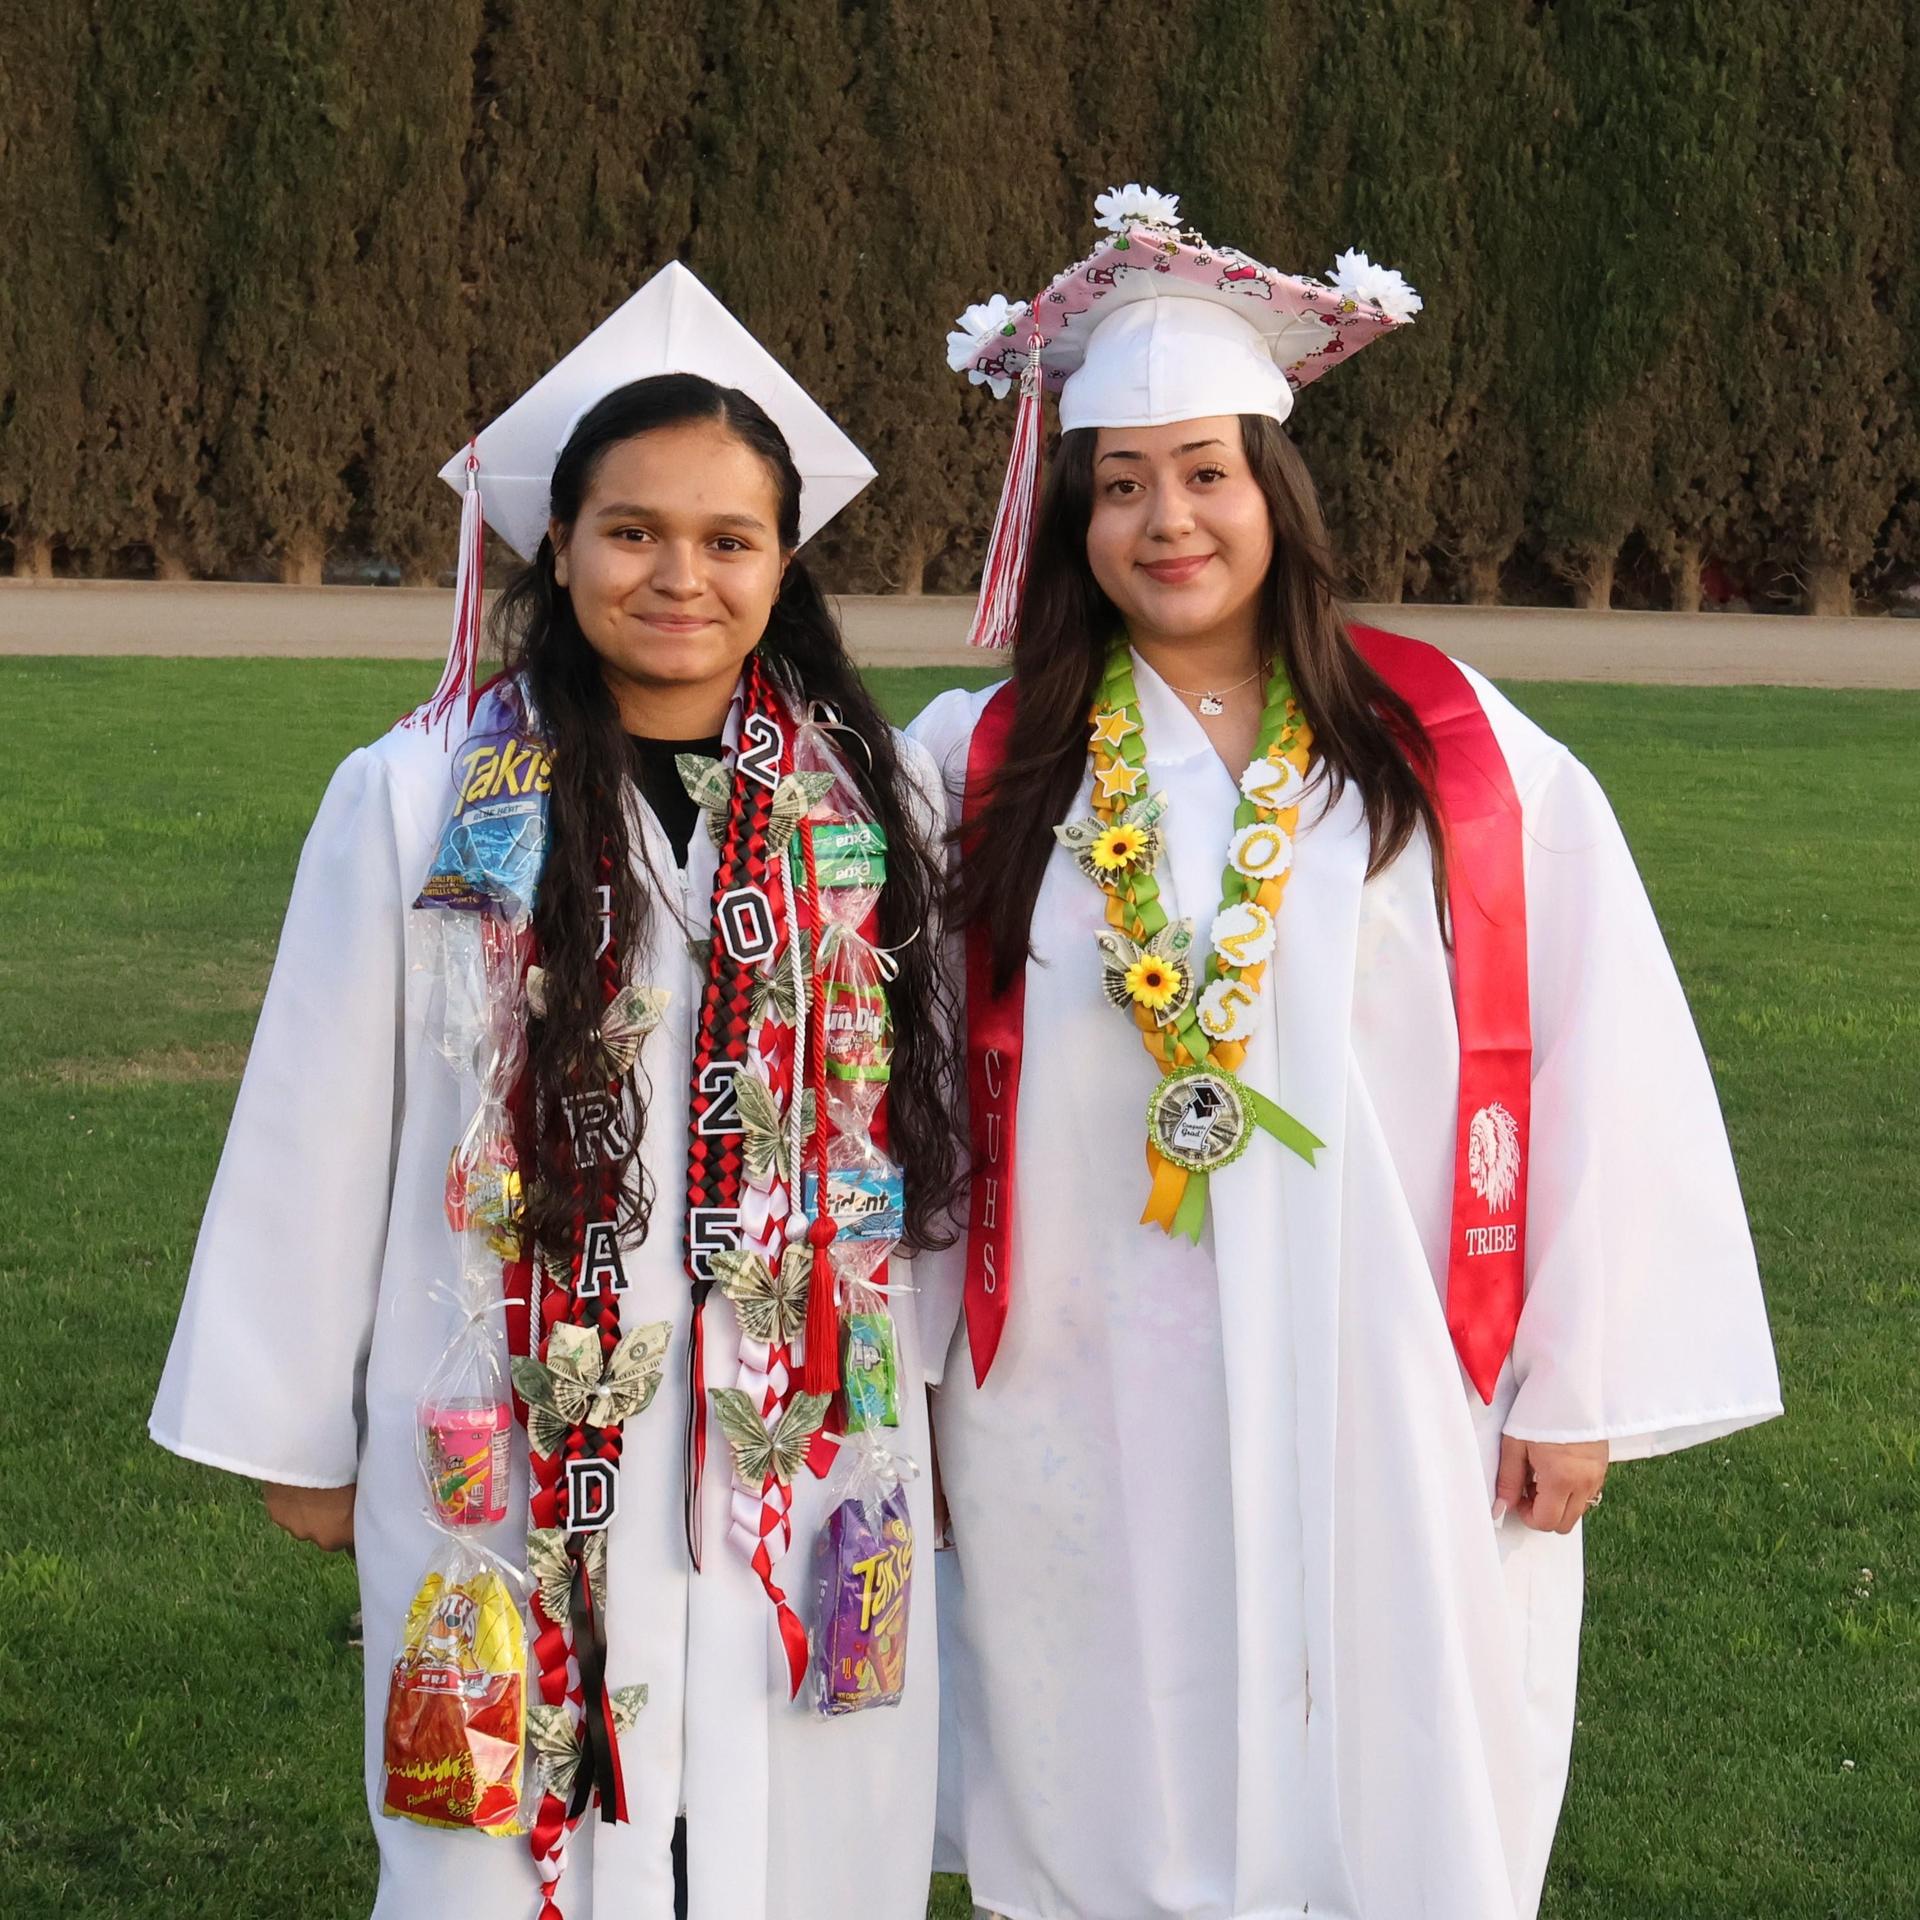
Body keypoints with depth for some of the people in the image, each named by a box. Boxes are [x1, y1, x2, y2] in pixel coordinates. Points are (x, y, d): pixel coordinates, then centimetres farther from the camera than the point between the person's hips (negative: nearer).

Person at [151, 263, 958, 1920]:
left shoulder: (873, 803, 2)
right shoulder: (421, 801, -4)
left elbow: (931, 1106, 8)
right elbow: (323, 1128, 0)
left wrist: (934, 1382, 10)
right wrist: (299, 1430, 4)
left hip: (812, 1454, 2)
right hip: (511, 1455, -2)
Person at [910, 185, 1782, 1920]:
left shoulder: (1460, 758, -2)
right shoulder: (979, 772, 1)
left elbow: (1597, 1065, -2)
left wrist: (1577, 1384, -2)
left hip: (1390, 1412, 0)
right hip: (1088, 1429, 1)